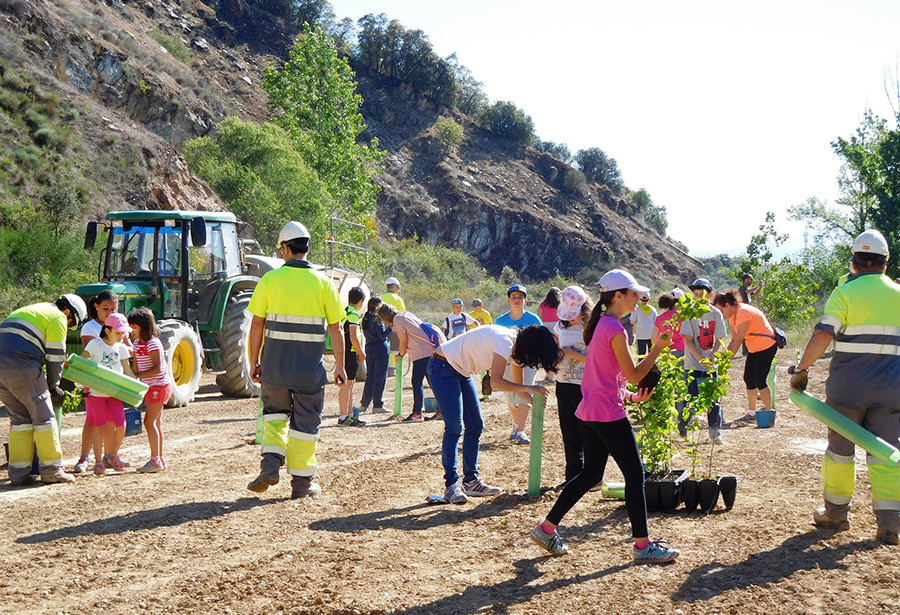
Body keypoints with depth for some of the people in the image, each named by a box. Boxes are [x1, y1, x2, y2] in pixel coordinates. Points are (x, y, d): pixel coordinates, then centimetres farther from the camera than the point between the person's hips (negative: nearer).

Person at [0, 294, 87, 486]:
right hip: (21, 368, -8)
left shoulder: (30, 312, 32)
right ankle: (52, 470, 5)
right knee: (43, 415, 2)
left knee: (20, 417, 13)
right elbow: (55, 356, 0)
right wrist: (53, 387, 13)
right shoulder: (57, 317, 3)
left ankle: (19, 473, 9)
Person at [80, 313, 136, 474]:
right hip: (95, 392, -4)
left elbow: (127, 370, 10)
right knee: (100, 427, -4)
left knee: (120, 425, -4)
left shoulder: (121, 348, 7)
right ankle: (98, 462, 6)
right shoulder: (96, 345, -6)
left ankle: (113, 456, 19)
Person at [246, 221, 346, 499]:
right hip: (310, 367, -1)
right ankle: (301, 481, 14)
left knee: (275, 411, 21)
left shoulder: (270, 279, -2)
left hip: (274, 363, 1)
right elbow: (335, 328, -1)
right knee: (305, 421, 10)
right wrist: (340, 366, 6)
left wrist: (254, 360, 6)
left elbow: (257, 324, -2)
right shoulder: (323, 282, -1)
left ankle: (270, 464, 4)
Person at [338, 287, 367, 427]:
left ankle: (350, 415, 19)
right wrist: (362, 353, -9)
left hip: (344, 352, 10)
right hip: (349, 353, -10)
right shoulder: (353, 315, -14)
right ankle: (343, 418, -7)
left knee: (350, 383, 14)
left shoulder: (344, 312, 15)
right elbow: (353, 338, -20)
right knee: (347, 384, -8)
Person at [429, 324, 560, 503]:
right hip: (443, 369, -10)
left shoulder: (517, 345, 4)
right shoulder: (505, 342, -26)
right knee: (454, 427, -15)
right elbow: (497, 381, -34)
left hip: (461, 372, 10)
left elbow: (517, 384, 9)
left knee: (475, 426, 8)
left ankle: (471, 481, 12)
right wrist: (528, 388, -31)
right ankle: (451, 485, -15)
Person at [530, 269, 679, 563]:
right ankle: (642, 545, 5)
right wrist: (658, 348, -7)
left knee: (591, 475, 16)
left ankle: (547, 528, 17)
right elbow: (633, 375, -14)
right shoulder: (615, 329, -17)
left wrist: (629, 396, 14)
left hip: (591, 412, 10)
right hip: (609, 415, -10)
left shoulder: (599, 324, 13)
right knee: (635, 475, -1)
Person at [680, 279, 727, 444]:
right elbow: (688, 339, -7)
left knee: (713, 399, 0)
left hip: (710, 364, 2)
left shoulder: (716, 314, 4)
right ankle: (682, 429, 16)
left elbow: (718, 340, 3)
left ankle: (715, 432, 7)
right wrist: (701, 359, -17)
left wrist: (712, 355, -16)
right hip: (693, 364, -2)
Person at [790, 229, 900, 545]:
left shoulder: (845, 292, -7)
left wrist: (801, 368, -10)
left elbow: (822, 335, -17)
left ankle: (836, 512, 23)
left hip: (847, 387, -3)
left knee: (840, 448, 12)